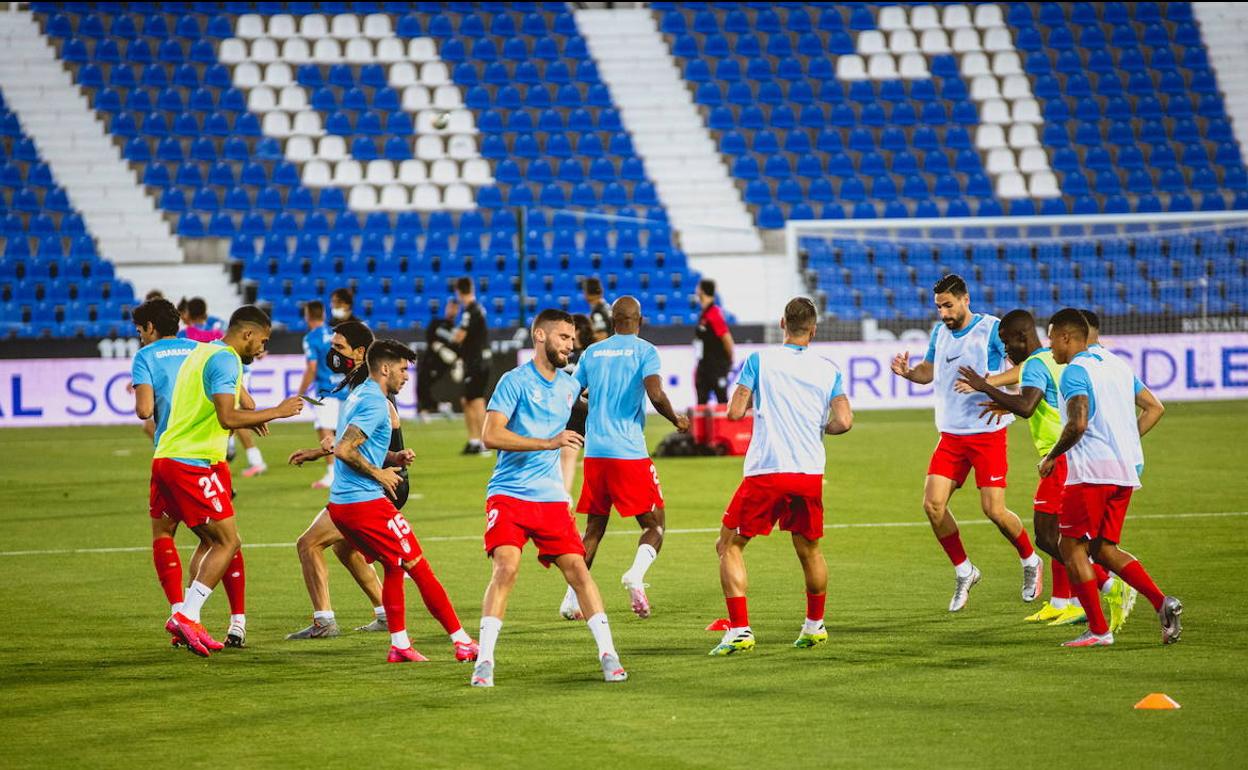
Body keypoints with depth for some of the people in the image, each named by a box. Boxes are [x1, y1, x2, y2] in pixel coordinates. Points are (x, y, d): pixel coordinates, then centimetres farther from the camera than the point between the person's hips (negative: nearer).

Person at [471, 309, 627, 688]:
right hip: (508, 495, -5)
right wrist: (548, 442, -22)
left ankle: (608, 655, 2)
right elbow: (491, 435, -19)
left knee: (577, 568, -3)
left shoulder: (569, 386, 12)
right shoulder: (515, 381, -8)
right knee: (506, 568, -18)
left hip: (551, 497, 5)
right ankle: (484, 661, -12)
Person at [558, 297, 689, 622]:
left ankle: (572, 598, 5)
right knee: (655, 524, 5)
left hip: (594, 452, 4)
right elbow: (655, 394, -17)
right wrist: (677, 420, 1)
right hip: (630, 452, -4)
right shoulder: (644, 351, -2)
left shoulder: (592, 352, 11)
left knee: (594, 528, 15)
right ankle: (636, 575, -22)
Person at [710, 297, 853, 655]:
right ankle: (815, 625, 34)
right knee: (809, 550, 22)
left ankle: (739, 630, -5)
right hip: (810, 474, 3)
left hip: (765, 472, -3)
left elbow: (735, 411, -4)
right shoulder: (828, 369, 6)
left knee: (729, 546, 7)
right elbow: (844, 421, -1)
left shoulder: (759, 361, -1)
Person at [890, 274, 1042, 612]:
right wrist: (907, 372, 2)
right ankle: (963, 571, 12)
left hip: (988, 434, -6)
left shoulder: (992, 329, -9)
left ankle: (1030, 561, 19)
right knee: (933, 504, -7)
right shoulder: (939, 332, 10)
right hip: (951, 434, 6)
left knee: (994, 510, -9)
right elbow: (929, 370, 25)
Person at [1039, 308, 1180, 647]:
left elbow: (1077, 424, -22)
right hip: (1126, 470, 8)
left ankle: (1098, 630, -1)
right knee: (1104, 549, 14)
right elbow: (1155, 408, 19)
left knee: (1071, 547, 2)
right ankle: (1162, 603, -5)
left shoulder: (1074, 372, -9)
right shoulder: (1116, 367, 17)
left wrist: (1051, 457, -8)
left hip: (1091, 470, -8)